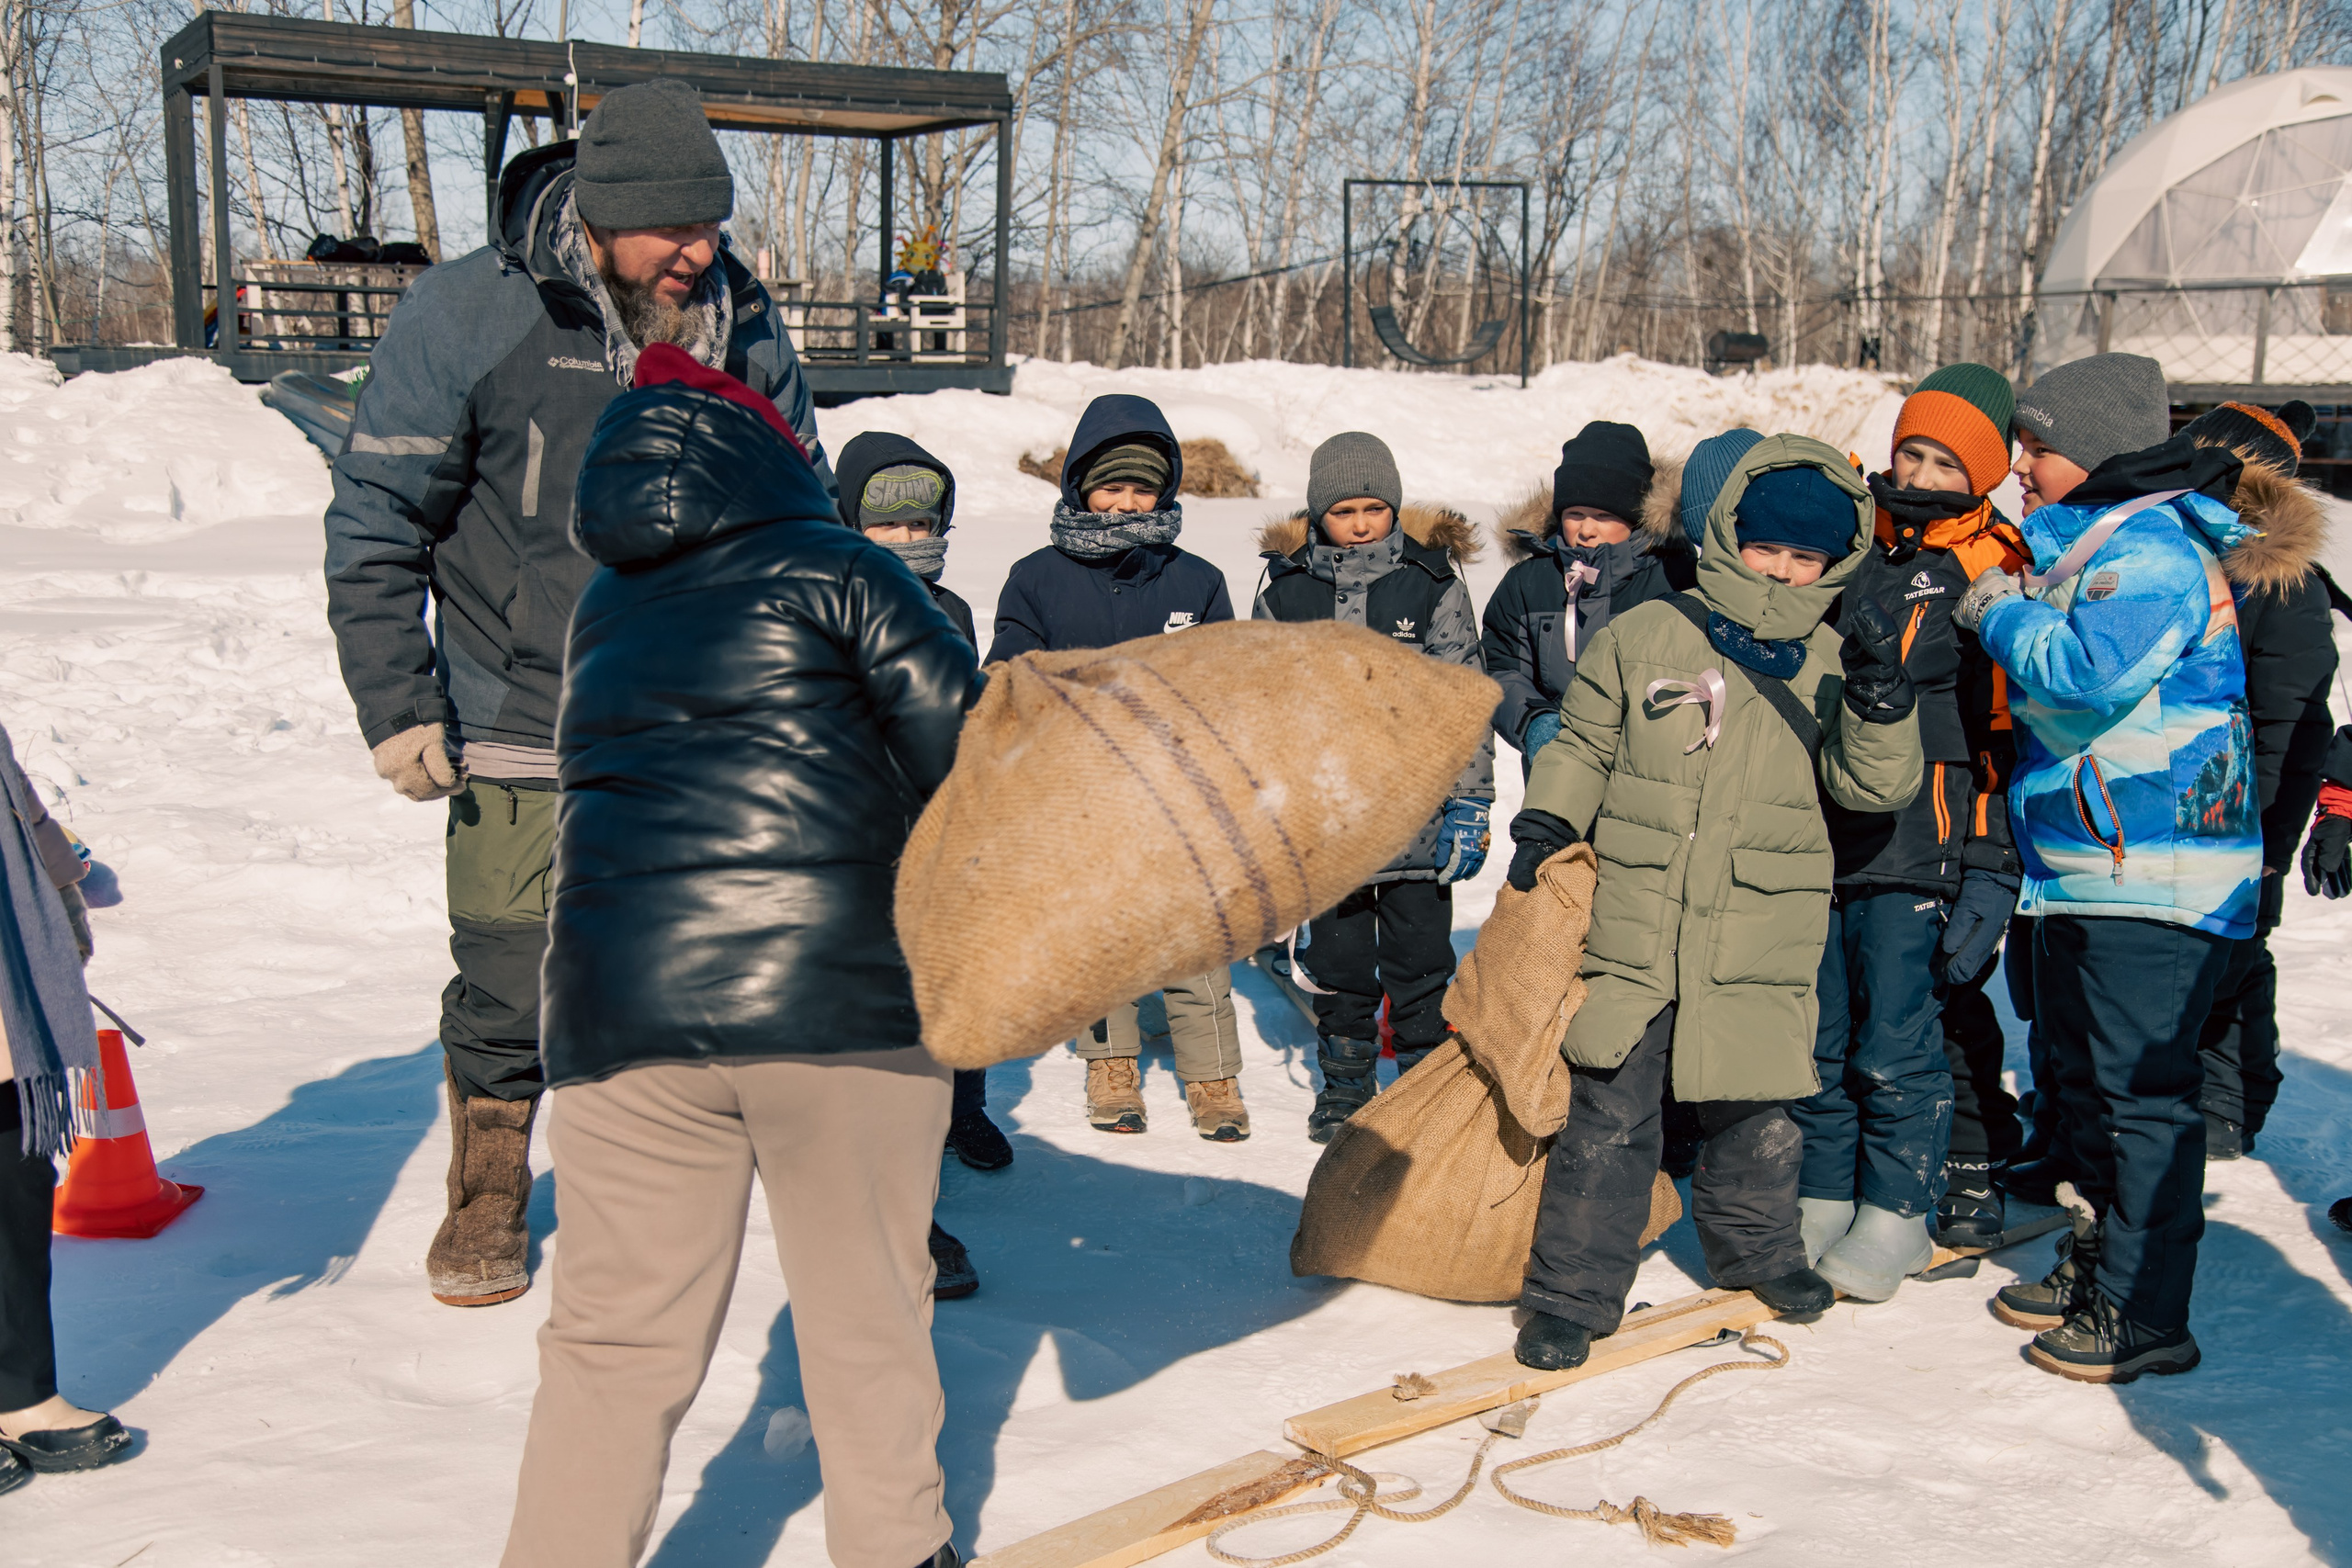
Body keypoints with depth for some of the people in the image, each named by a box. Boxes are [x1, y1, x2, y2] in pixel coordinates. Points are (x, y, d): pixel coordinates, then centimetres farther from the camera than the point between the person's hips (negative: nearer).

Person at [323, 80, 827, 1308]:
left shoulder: (739, 320, 0)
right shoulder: (465, 316, -11)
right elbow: (377, 523, -6)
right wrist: (397, 708, -10)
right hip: (525, 738, -2)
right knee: (508, 986, 6)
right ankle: (487, 1199, 31)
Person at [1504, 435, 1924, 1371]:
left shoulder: (1831, 666, 5)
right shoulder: (1643, 637, 2)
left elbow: (1873, 786, -3)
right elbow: (1583, 745, 13)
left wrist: (1879, 701, -18)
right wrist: (1546, 821, 0)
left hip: (1762, 944, 2)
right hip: (1632, 925, -1)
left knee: (1757, 1112, 14)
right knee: (1608, 1115, -1)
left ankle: (1757, 1251, 39)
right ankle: (1573, 1292, 10)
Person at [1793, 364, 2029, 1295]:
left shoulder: (1997, 577, -2)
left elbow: (2008, 735, -5)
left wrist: (1990, 877, -10)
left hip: (1915, 854, -4)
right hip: (1817, 841, 4)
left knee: (1896, 1050, -2)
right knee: (1818, 1043, 9)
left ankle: (1895, 1217, 14)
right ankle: (1824, 1198, 24)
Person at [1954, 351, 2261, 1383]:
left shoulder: (2153, 547, -14)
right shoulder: (2083, 545, 17)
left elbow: (2090, 672, -28)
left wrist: (2000, 616, -12)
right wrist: (2010, 617, 13)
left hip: (2155, 871, -10)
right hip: (2082, 865, 11)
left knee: (2141, 1091, -5)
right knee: (2082, 1077, 18)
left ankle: (2146, 1314, 3)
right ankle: (2099, 1262, 31)